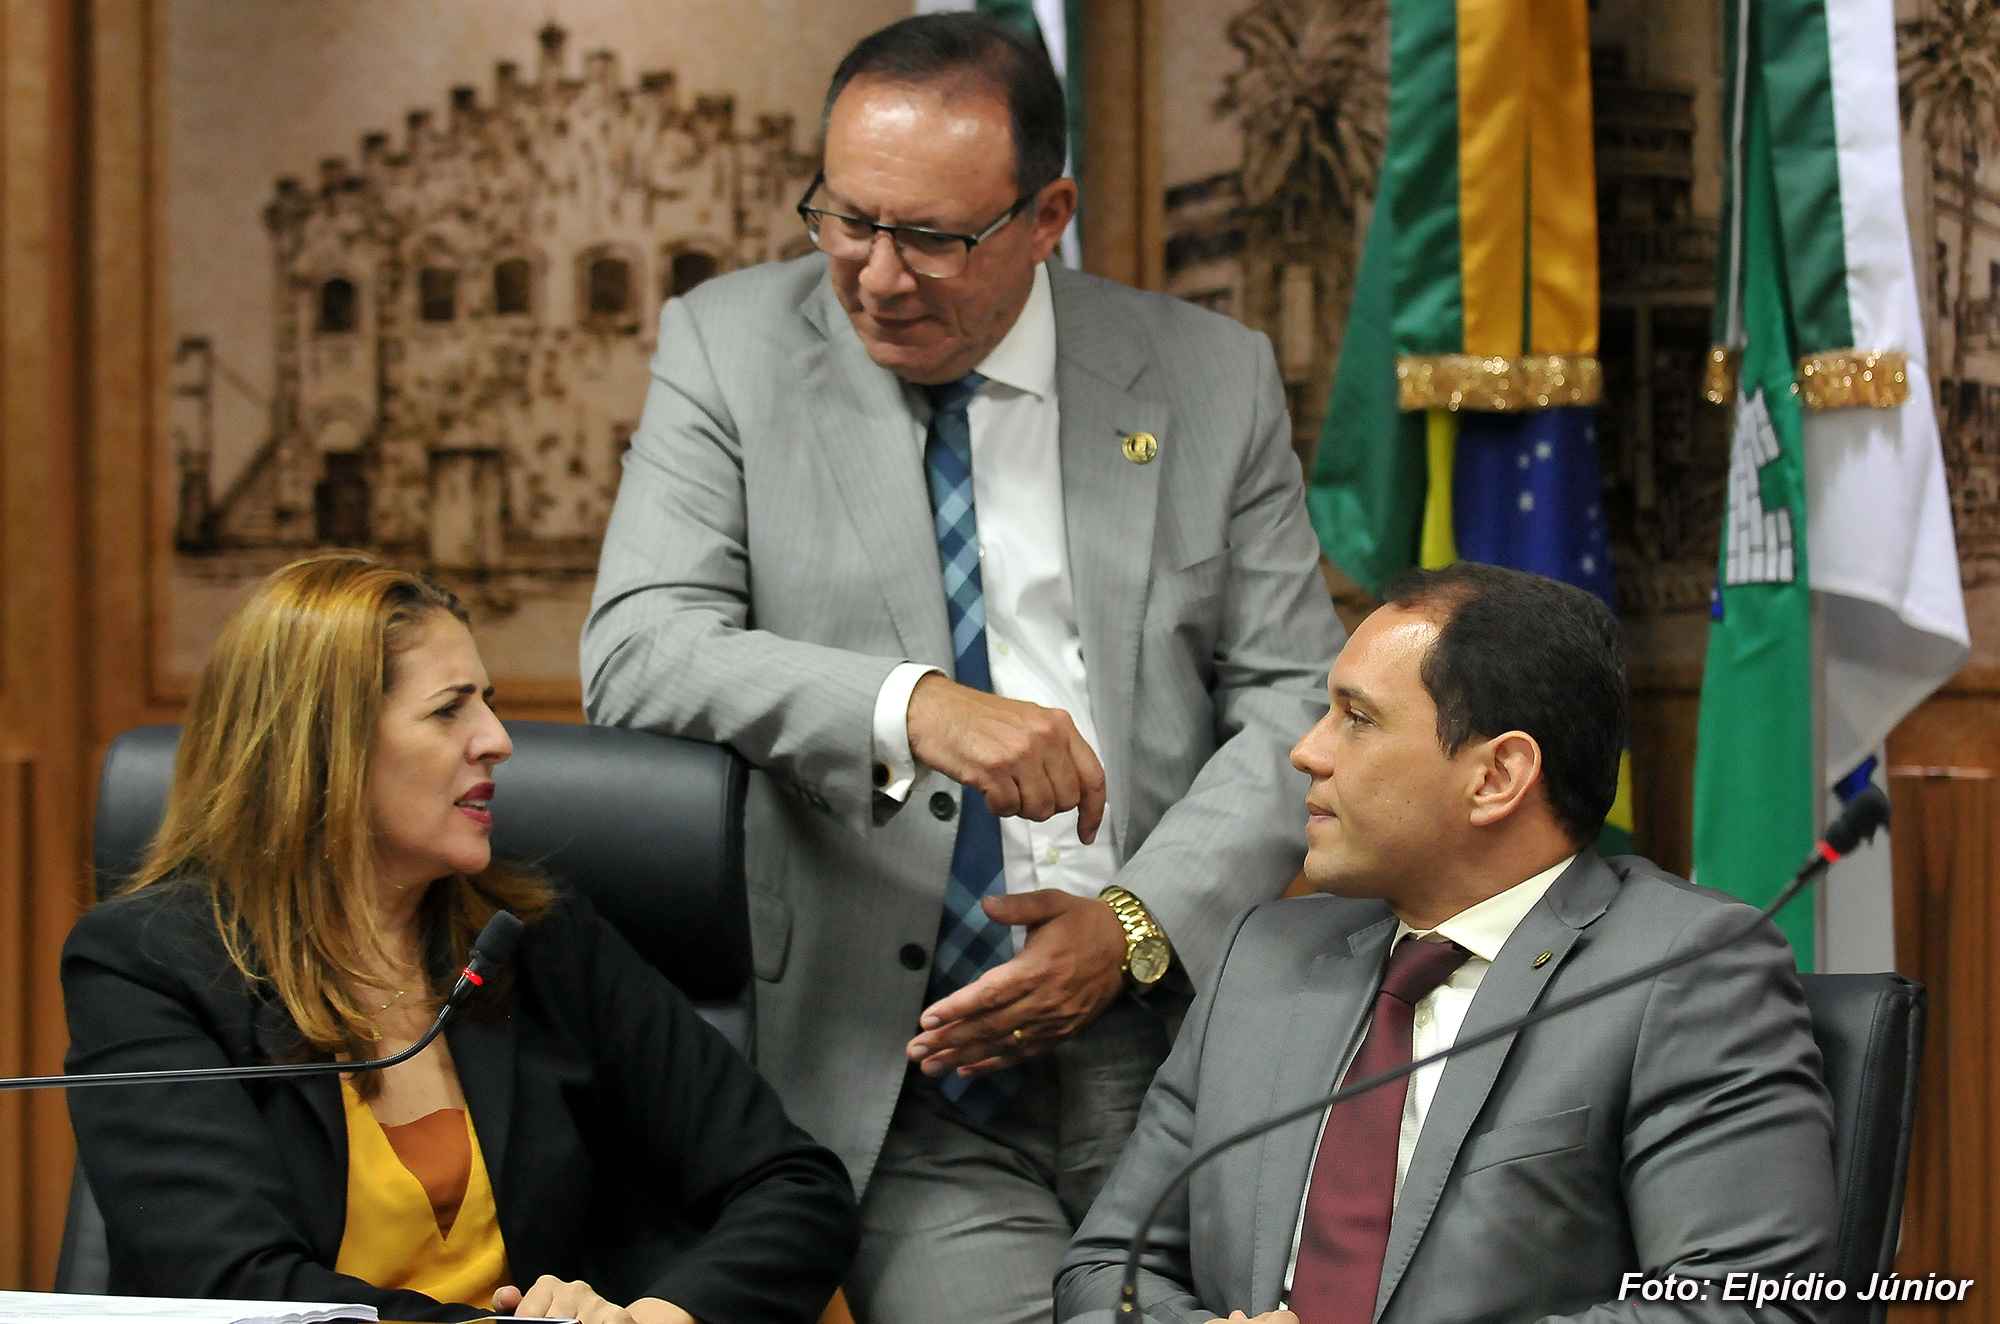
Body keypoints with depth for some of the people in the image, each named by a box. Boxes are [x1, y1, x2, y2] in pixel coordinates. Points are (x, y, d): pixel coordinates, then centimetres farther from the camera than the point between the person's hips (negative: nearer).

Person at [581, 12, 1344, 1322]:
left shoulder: (1213, 378, 8)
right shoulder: (730, 349, 5)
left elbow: (1298, 703, 8)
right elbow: (636, 656, -6)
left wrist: (1141, 923, -9)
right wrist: (912, 706, -23)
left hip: (1172, 1038, 1)